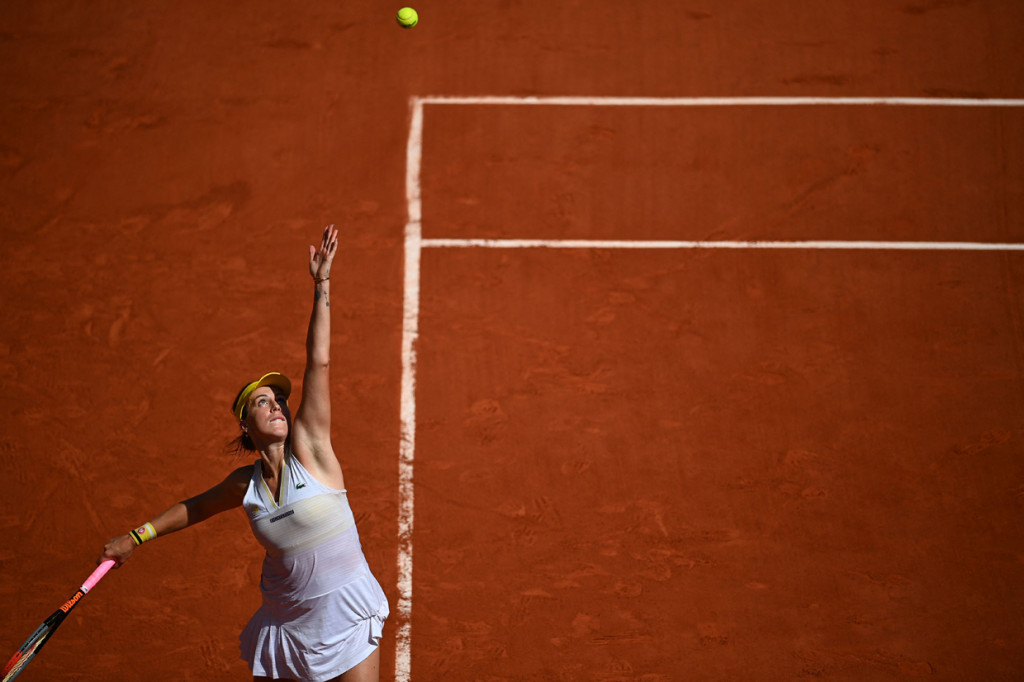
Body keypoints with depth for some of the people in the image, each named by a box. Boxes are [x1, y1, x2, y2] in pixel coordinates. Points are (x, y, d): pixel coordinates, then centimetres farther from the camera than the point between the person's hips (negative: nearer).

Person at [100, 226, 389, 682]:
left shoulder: (308, 447, -9)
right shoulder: (244, 485, 0)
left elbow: (318, 362, -13)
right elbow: (197, 507, 21)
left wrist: (321, 286, -14)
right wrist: (136, 537, 24)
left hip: (347, 618, -3)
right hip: (285, 623, 3)